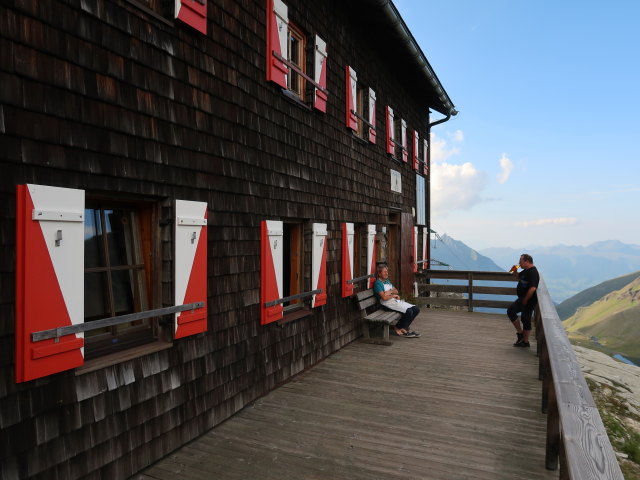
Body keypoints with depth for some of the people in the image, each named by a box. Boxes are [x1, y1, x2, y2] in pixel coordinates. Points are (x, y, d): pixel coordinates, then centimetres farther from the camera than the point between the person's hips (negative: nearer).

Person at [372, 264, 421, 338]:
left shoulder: (387, 281, 22)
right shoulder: (377, 283, -8)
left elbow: (396, 291, 15)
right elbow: (384, 297, -18)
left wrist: (390, 292, -6)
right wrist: (393, 295, -4)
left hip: (396, 300, 9)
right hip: (387, 303, -9)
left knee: (416, 309, -3)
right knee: (409, 311, -25)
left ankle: (403, 328, 4)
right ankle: (397, 328, -5)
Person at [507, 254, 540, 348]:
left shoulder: (533, 272, -22)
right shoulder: (526, 270, 8)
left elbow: (532, 288, -31)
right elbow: (520, 277, 27)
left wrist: (525, 300, -22)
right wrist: (515, 272, 5)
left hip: (529, 301, -10)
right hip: (522, 298, 10)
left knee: (525, 319, 1)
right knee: (510, 311, 9)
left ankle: (525, 342, 15)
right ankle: (520, 332, 17)